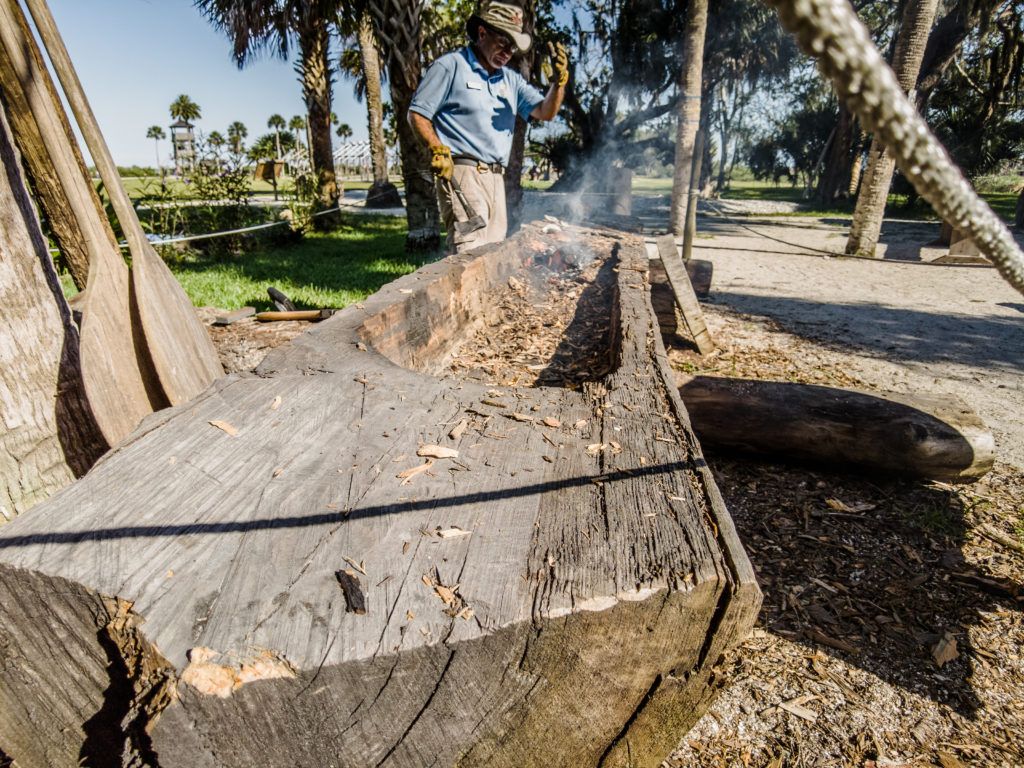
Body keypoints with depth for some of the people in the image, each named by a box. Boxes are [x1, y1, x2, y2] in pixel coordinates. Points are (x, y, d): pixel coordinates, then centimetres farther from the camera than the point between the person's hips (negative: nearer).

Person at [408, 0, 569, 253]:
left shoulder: (511, 80, 20)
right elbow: (417, 114, -2)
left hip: (496, 177, 8)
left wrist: (559, 80, -7)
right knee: (471, 253, -20)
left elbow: (545, 112, 11)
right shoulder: (450, 66, 2)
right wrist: (438, 149, -17)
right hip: (460, 172, -7)